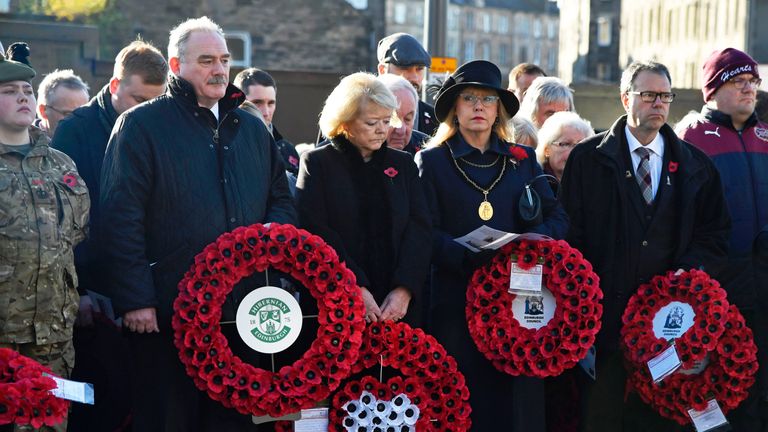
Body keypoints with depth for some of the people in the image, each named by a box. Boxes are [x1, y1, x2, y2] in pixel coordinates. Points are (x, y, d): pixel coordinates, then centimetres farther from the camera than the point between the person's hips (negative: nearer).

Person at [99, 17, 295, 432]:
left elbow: (282, 200, 22)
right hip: (167, 314, -5)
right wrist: (135, 299, -13)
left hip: (242, 309, 5)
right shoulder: (141, 125, -2)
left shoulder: (252, 128, 16)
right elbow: (121, 218, -8)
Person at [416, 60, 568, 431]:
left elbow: (557, 218, 11)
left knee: (516, 402, -1)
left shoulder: (523, 160, 15)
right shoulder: (432, 161, 7)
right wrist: (473, 256, -19)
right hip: (456, 302, -2)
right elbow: (427, 234, -3)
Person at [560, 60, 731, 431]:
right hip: (604, 313, -2)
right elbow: (570, 232, 0)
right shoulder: (588, 158, 3)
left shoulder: (695, 166, 11)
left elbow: (715, 232, 13)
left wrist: (691, 268, -6)